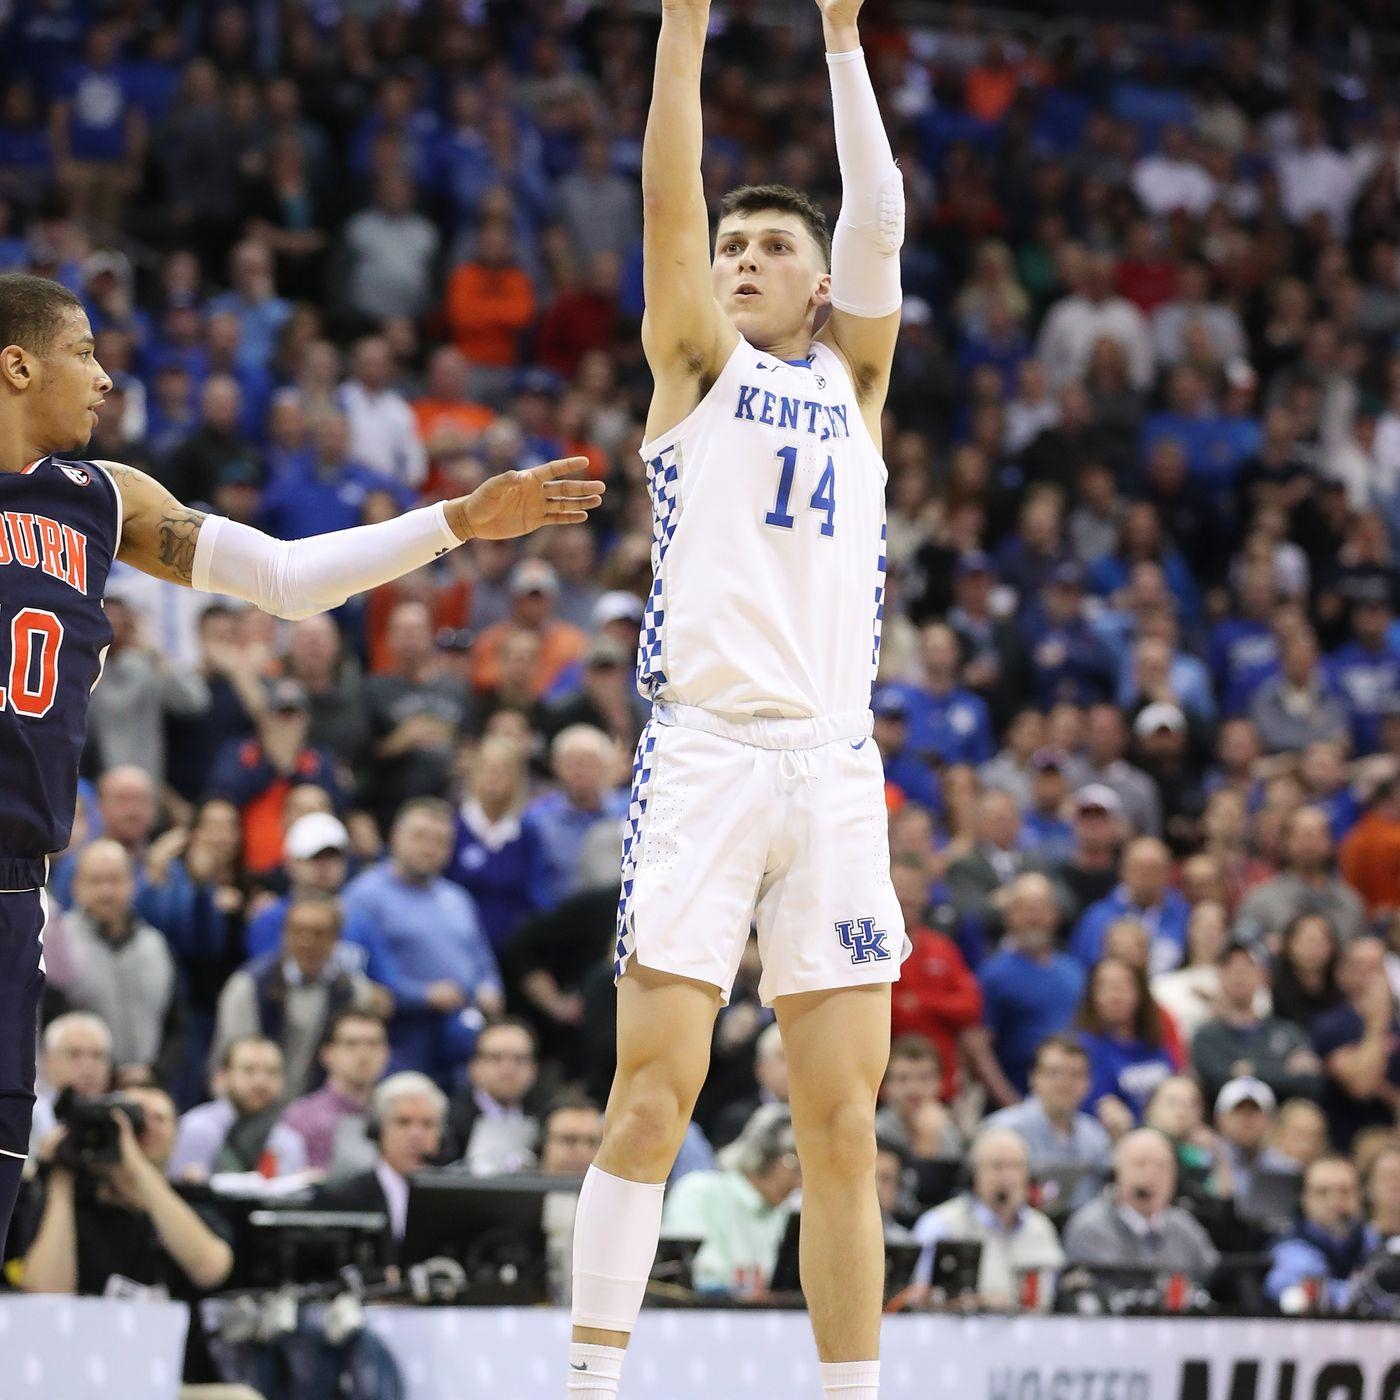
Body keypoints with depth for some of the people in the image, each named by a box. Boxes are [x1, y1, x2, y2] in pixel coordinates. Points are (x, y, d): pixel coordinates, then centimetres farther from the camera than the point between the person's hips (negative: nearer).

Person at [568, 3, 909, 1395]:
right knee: (652, 1099, -9)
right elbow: (668, 200, 1)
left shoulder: (853, 379, 21)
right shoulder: (697, 363, 14)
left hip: (835, 762, 3)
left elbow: (878, 225, 8)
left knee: (844, 1123, 1)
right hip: (704, 747, -3)